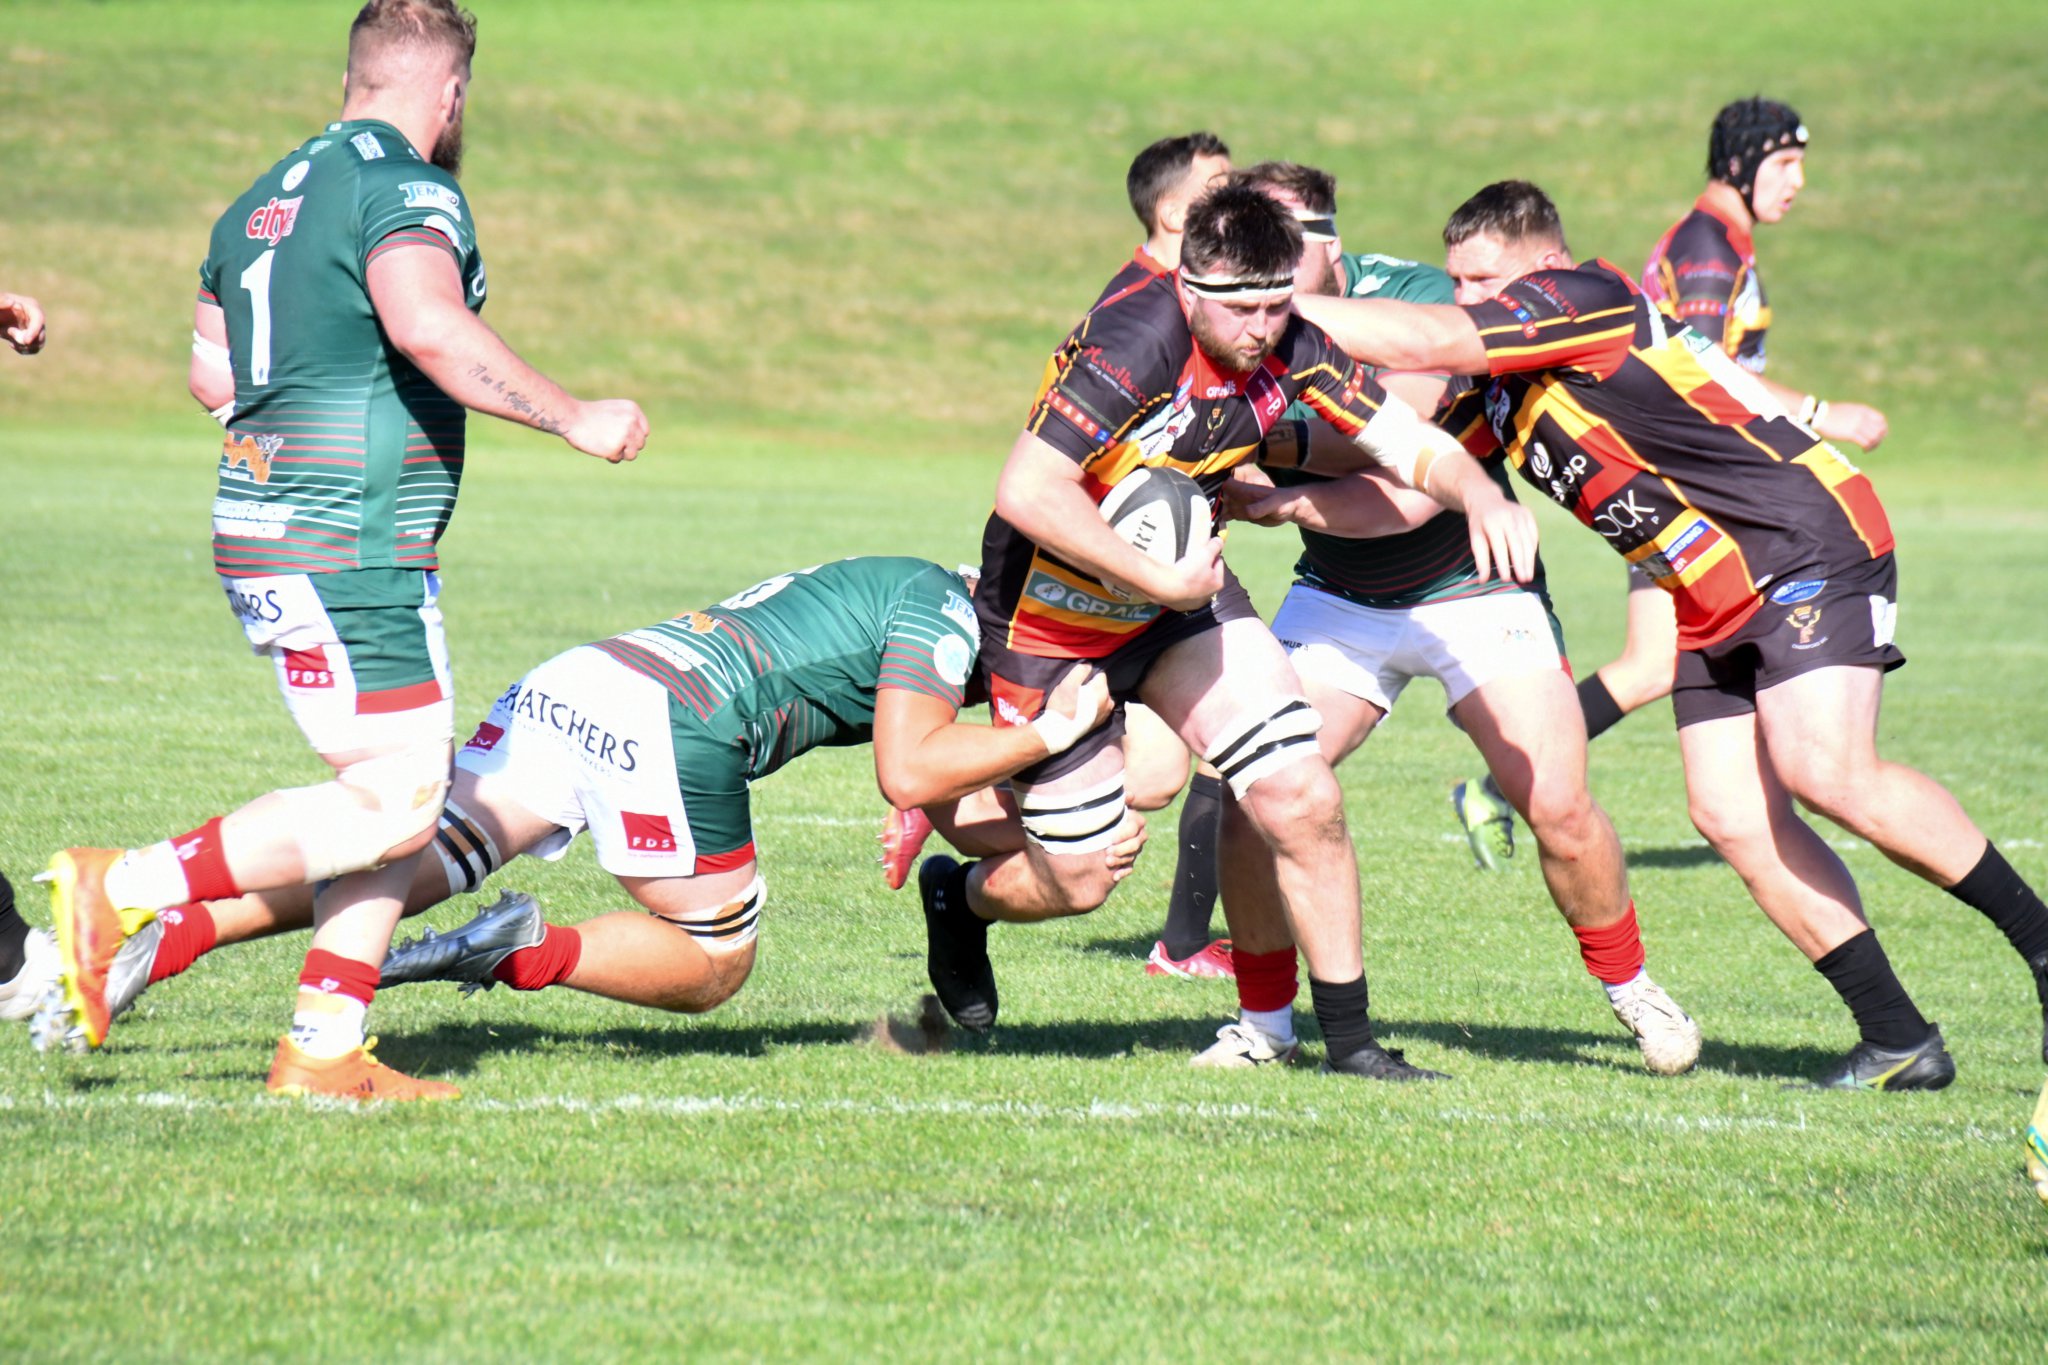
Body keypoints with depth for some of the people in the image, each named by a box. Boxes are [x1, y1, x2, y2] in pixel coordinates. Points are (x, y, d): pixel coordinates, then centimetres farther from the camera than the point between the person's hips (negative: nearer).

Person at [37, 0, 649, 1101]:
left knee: (398, 798, 11)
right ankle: (121, 890, -10)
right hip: (348, 550, -10)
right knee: (392, 802, -9)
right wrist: (572, 419, -21)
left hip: (264, 527, 10)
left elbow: (210, 371, 24)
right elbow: (427, 326, -29)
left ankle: (323, 1052, 7)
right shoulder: (406, 190, -11)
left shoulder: (266, 200, 16)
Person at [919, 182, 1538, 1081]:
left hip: (1184, 594, 5)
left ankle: (1350, 1039, 4)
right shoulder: (1133, 344, -31)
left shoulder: (1288, 348, -11)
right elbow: (1026, 492, -35)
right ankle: (956, 898, 38)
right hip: (1053, 617, -5)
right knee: (1076, 882, 2)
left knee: (1302, 802, -9)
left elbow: (1412, 446, -4)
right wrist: (1156, 577, -34)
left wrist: (1482, 497, -25)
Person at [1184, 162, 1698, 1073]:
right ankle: (1264, 1021, 4)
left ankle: (1630, 990, 15)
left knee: (1558, 807, -12)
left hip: (1472, 585, -3)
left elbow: (1409, 493, -30)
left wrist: (1287, 503, -26)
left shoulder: (1415, 300, -25)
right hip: (1338, 596, 3)